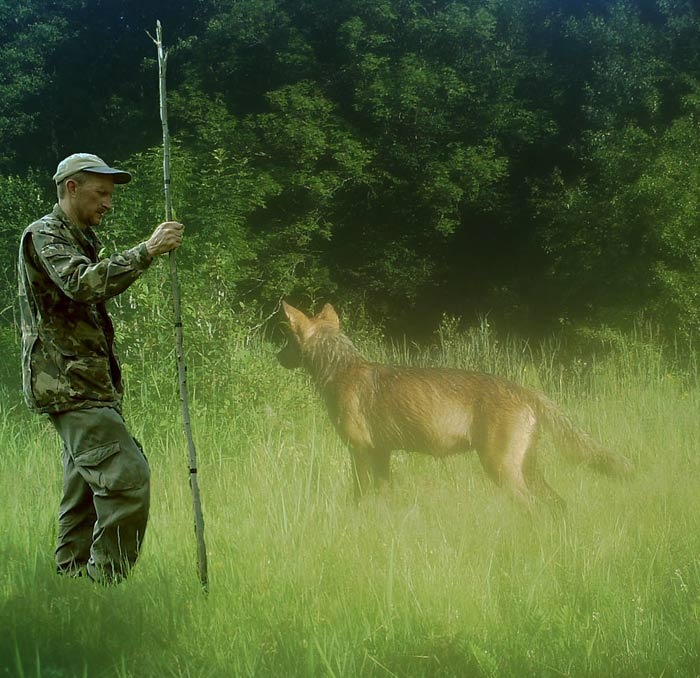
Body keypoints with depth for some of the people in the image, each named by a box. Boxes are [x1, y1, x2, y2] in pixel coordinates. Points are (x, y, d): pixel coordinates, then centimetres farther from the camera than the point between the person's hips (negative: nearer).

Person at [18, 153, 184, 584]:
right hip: (67, 383, -10)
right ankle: (106, 582, -18)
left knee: (87, 486, 10)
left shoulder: (81, 239, 23)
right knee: (127, 475, -19)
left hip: (87, 384, 10)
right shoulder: (44, 235, -8)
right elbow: (82, 284, -27)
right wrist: (146, 252, -29)